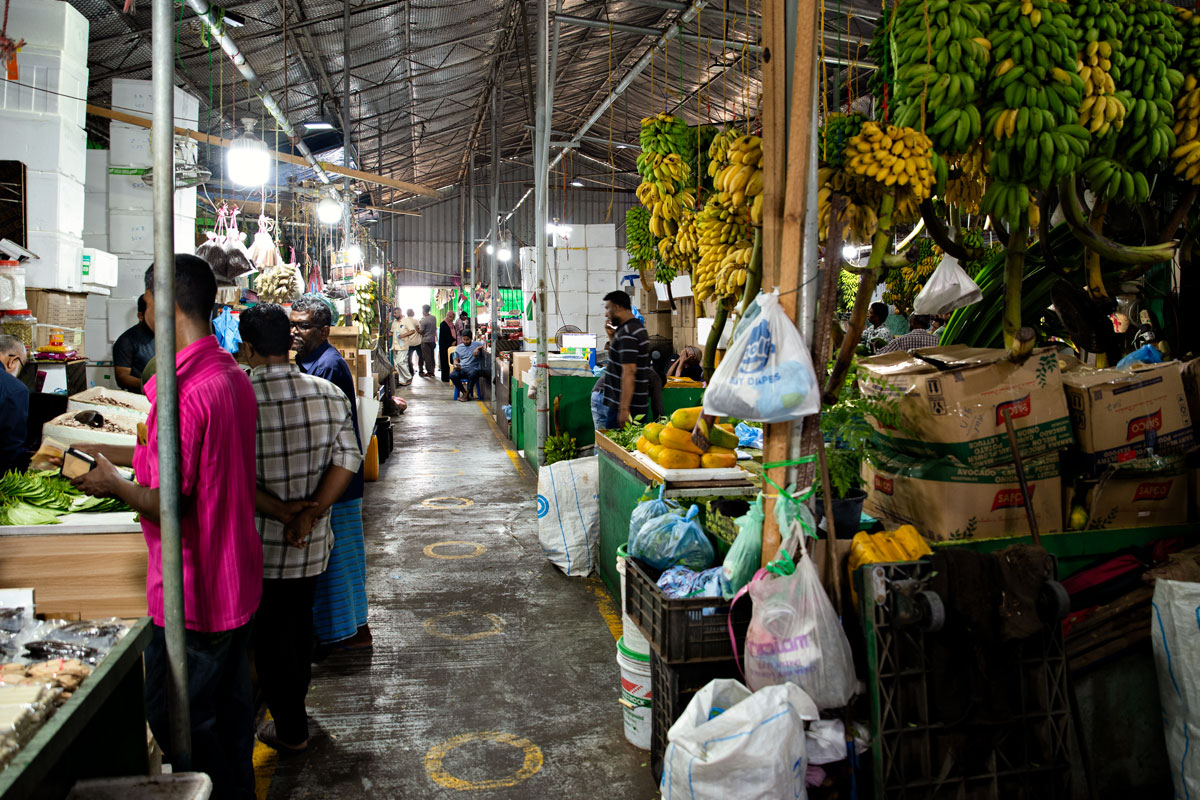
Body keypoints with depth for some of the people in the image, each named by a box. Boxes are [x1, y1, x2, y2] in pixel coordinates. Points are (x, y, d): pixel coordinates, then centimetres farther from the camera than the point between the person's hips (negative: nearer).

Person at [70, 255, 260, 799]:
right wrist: (134, 461, 18)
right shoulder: (234, 375, 4)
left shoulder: (181, 390, -24)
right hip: (238, 576, 9)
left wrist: (113, 484, -7)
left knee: (175, 717, 8)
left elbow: (169, 505, -24)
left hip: (193, 590, -9)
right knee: (230, 702, 21)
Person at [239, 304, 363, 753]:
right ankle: (294, 710, 44)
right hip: (313, 545, 4)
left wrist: (280, 510, -16)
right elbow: (348, 458, -9)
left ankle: (291, 731, 24)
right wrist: (309, 513, -12)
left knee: (270, 636, 12)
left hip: (258, 546, -4)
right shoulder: (329, 394, -5)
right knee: (299, 626, 24)